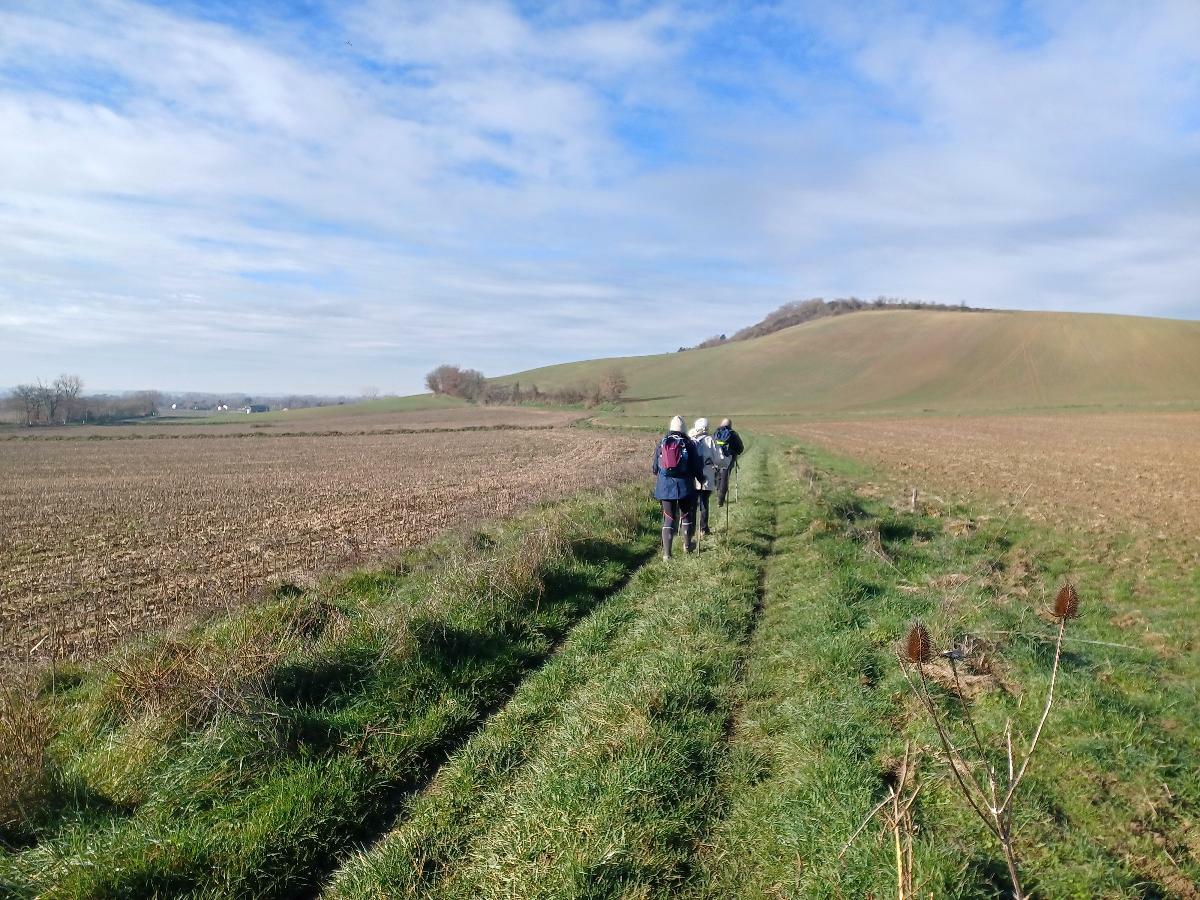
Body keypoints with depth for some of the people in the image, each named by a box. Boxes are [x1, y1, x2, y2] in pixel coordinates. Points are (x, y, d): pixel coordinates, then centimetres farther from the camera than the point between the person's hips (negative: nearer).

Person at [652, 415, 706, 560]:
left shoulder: (662, 443, 1)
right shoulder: (689, 444, -6)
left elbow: (654, 468, 7)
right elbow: (696, 466, -3)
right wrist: (701, 479, 17)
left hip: (665, 486, 1)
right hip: (684, 486, -1)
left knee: (668, 518, 4)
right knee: (686, 515, 19)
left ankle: (666, 553, -1)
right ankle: (687, 546, 35)